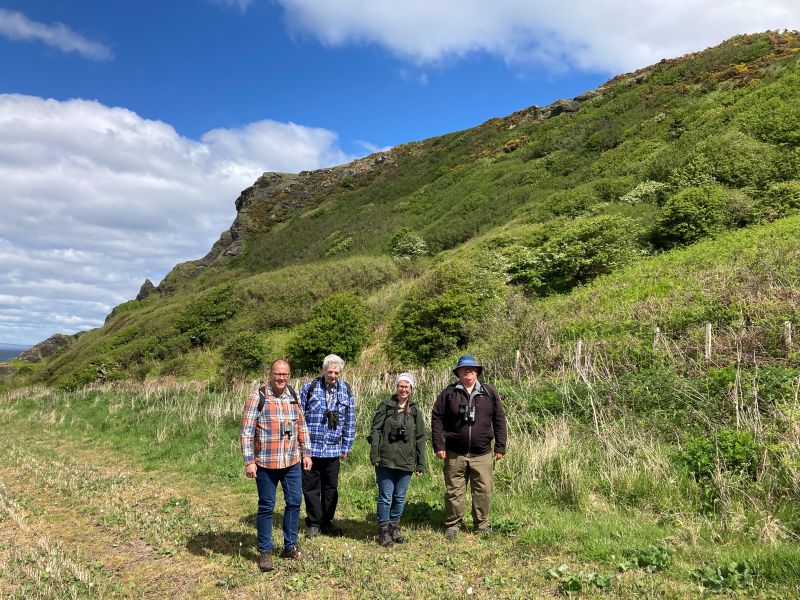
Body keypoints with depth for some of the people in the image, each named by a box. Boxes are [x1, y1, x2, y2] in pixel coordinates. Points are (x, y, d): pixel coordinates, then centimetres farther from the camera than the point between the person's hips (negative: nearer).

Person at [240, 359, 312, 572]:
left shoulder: (294, 395, 5)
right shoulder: (257, 396, -11)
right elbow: (246, 431, -11)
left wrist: (306, 453, 12)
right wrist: (249, 461, -15)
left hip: (292, 462, 5)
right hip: (266, 464, -4)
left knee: (294, 503, 11)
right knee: (266, 507, 6)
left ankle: (290, 546, 27)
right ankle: (265, 551, 21)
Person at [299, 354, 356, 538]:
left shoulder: (347, 392, 3)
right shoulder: (310, 388, -5)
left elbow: (350, 422, 9)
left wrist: (346, 447, 8)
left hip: (333, 450, 2)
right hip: (310, 448, -2)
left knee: (331, 488, 12)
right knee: (311, 487, 6)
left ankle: (327, 522, 28)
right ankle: (314, 523, 21)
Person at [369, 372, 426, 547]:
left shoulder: (416, 412, 10)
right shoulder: (385, 407, 0)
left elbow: (420, 439, 11)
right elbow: (375, 431, -4)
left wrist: (421, 464, 8)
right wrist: (375, 455, -12)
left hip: (406, 462, 3)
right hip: (386, 461, -3)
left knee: (400, 498, 11)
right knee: (386, 496, -1)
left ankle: (394, 528, 26)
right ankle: (383, 531, 11)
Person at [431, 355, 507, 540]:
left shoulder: (489, 393, 4)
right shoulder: (448, 393, 1)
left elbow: (499, 420, 7)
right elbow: (436, 419, 2)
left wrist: (500, 446, 4)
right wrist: (438, 445, -4)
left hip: (482, 454, 1)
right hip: (455, 454, 0)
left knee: (484, 490, 5)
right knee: (454, 491, 7)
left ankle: (482, 524, 23)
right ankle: (452, 525, 21)